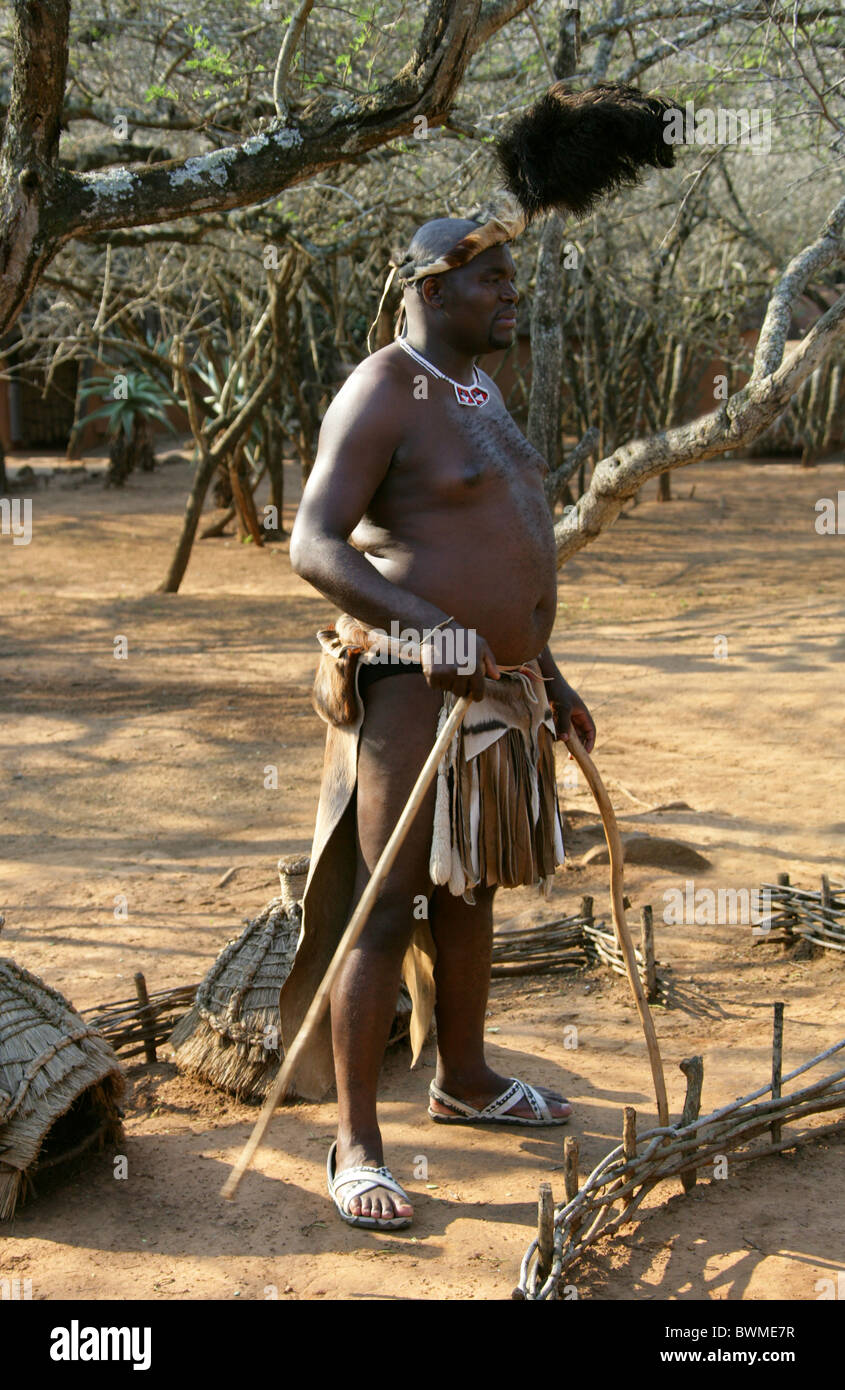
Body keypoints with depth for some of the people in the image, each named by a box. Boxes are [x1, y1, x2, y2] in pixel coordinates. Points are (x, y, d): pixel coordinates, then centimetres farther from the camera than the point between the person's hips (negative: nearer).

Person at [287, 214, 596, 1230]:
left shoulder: (479, 393, 15)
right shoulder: (381, 395, -14)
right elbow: (314, 547, -24)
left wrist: (545, 672, 22)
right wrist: (429, 628, -38)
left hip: (498, 685, 9)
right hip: (414, 690, -9)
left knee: (471, 890, 20)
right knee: (387, 910, -5)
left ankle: (464, 1081, 38)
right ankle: (356, 1145, 6)